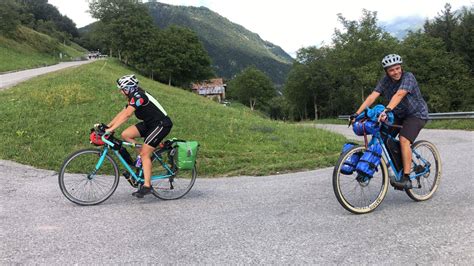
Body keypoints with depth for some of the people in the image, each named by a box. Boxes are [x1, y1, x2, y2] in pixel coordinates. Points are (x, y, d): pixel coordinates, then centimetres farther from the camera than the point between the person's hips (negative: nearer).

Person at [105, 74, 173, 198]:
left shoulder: (138, 96, -18)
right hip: (150, 123, 9)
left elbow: (126, 115, -27)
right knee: (125, 135, -3)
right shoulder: (134, 97, 12)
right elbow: (122, 113, 13)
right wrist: (107, 126, 7)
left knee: (145, 153, -13)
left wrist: (111, 129, -28)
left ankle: (147, 185, -7)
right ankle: (145, 157, 7)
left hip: (162, 124, -9)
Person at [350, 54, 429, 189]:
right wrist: (357, 113, -29)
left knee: (404, 140, -25)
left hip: (416, 114, -6)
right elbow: (372, 96, -17)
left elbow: (399, 95, -40)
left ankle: (406, 179, -22)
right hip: (398, 115, 7)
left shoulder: (408, 77, -22)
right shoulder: (385, 81, -5)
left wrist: (386, 110, -56)